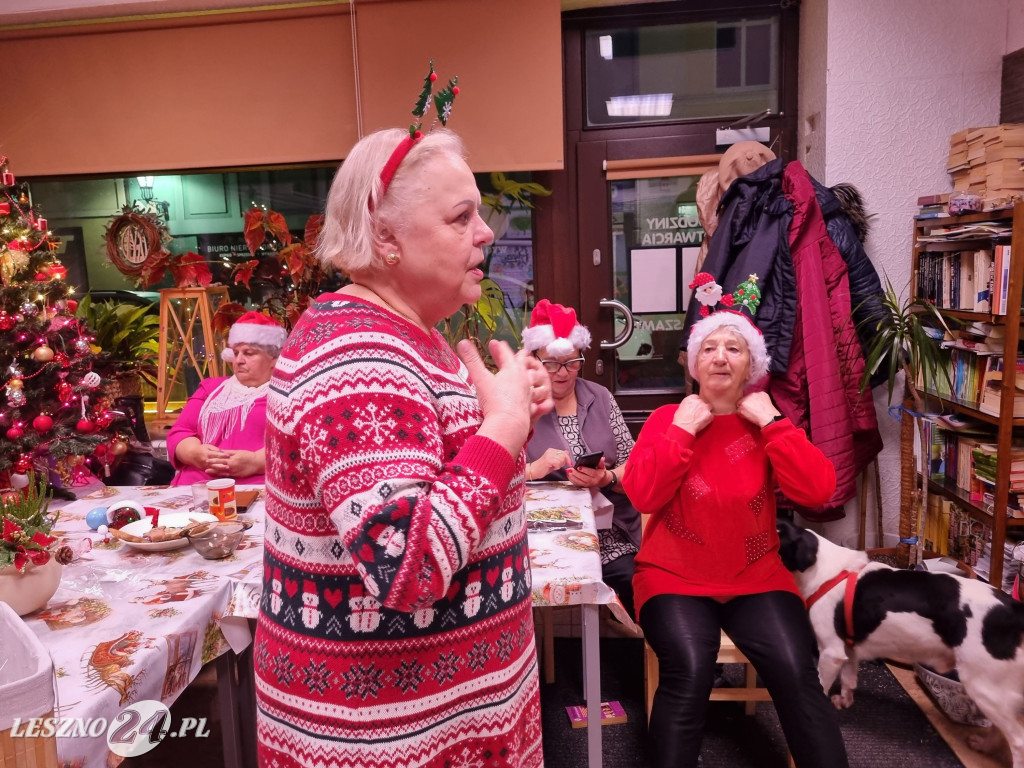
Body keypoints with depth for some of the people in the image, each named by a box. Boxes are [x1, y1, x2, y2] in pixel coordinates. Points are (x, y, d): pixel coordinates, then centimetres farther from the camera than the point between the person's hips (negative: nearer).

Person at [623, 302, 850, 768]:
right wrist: (682, 430, -14)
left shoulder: (767, 423, 5)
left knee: (796, 673, -21)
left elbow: (816, 491, -10)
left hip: (757, 579, 2)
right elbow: (642, 497, -13)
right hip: (675, 577, -2)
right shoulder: (668, 419, 0)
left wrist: (772, 422, -11)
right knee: (689, 673, -27)